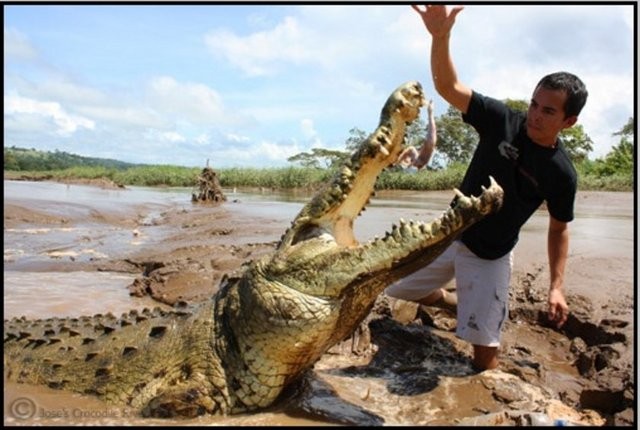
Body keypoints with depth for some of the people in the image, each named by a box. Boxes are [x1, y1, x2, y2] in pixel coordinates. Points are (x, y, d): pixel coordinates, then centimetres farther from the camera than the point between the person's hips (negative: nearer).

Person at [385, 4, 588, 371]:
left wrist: (556, 287, -10)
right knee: (398, 289, 15)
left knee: (485, 350, -7)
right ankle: (461, 303, 39)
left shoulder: (562, 174, -15)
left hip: (491, 257, -3)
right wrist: (440, 36, -37)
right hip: (451, 234, 3)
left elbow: (559, 229, -1)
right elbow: (447, 87, -20)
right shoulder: (502, 120, -13)